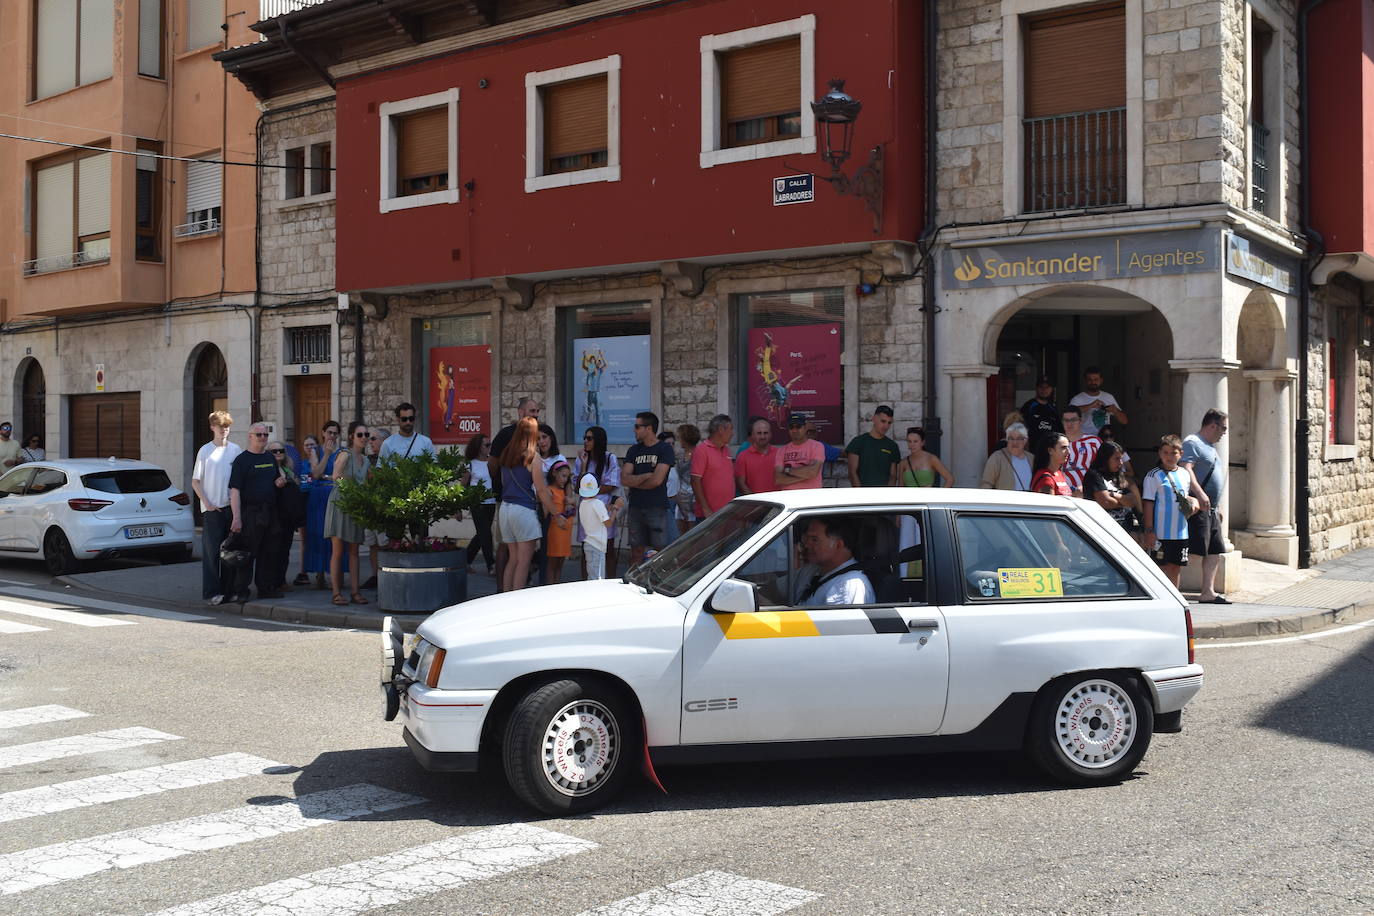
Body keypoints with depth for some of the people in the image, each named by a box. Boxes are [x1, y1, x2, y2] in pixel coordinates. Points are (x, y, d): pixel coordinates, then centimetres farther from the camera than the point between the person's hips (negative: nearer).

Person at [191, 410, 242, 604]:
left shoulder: (235, 450, 7)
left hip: (231, 506, 3)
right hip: (212, 508, -3)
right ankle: (211, 592, -1)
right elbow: (195, 481, 1)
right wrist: (206, 503, -8)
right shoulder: (205, 451, -1)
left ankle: (228, 589, 15)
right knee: (212, 551, -3)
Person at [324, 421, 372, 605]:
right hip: (340, 503, -6)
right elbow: (336, 476, -22)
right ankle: (337, 593, -1)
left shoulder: (366, 460, 14)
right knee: (337, 551, -3)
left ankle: (356, 592, 9)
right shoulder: (345, 455, -8)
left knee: (354, 551, 7)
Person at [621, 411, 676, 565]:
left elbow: (657, 480, -13)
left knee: (661, 550, -5)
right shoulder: (633, 450, 13)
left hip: (657, 508, -5)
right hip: (635, 507, 5)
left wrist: (634, 482, 1)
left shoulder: (665, 450, -3)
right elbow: (624, 479, 3)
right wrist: (647, 476, -7)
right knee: (636, 551, 6)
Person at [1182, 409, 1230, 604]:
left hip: (1211, 509, 10)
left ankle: (1208, 592, 12)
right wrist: (1200, 494, -34)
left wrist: (1218, 507, 28)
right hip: (1197, 507, -10)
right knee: (1193, 550, -13)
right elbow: (1186, 469, -24)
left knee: (1215, 551, 9)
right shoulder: (1192, 443, -9)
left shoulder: (1210, 447, 23)